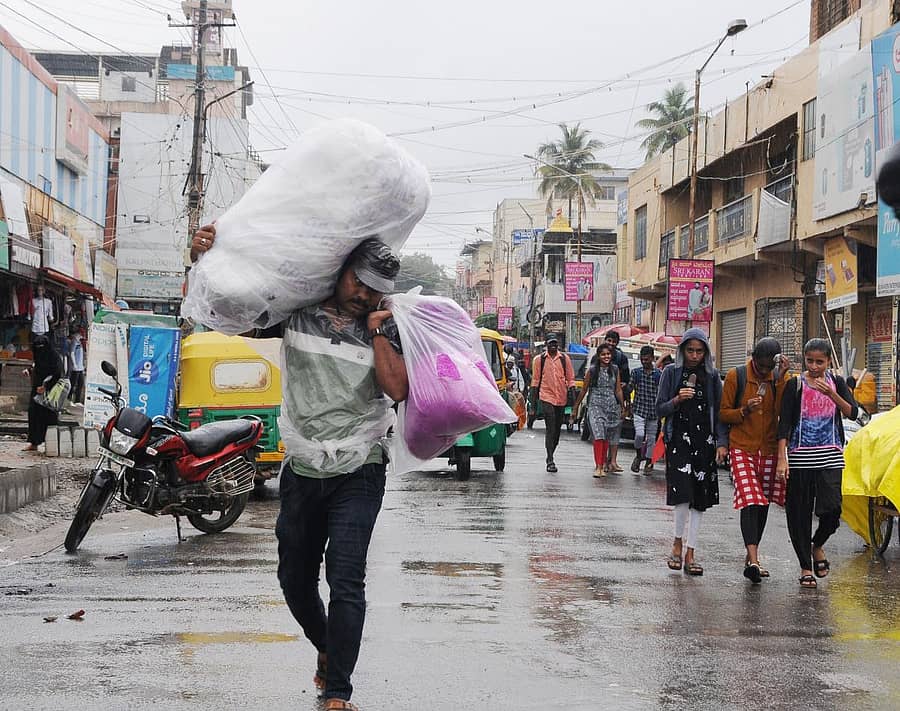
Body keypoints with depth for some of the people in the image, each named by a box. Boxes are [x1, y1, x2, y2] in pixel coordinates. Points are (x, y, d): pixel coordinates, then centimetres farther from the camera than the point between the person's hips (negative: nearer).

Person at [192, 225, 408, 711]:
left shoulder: (385, 332, 1)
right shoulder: (297, 313, 3)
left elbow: (398, 389, -14)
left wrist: (377, 332, -12)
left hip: (357, 475, -3)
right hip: (302, 474, 3)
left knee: (345, 580, -14)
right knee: (295, 578, 14)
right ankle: (327, 649, 42)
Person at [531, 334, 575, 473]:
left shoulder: (565, 359, 7)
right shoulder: (539, 360, 4)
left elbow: (570, 378, 9)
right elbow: (535, 379, 7)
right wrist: (534, 399, 4)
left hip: (561, 398, 3)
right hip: (546, 397, -3)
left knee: (557, 429, 10)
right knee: (550, 429, -12)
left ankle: (550, 455, 26)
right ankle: (550, 461, -13)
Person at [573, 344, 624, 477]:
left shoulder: (615, 369, 8)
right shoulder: (592, 370, 0)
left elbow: (618, 390, 12)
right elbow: (584, 389, 5)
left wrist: (623, 407, 11)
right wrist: (576, 406, 8)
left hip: (611, 406, 3)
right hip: (595, 405, -3)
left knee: (606, 437, 7)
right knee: (599, 435, -17)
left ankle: (603, 464, 18)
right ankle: (598, 467, -21)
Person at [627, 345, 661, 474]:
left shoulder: (659, 374, -1)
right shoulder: (636, 372, 3)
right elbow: (629, 389, 9)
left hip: (653, 411, 0)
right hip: (639, 409, 0)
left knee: (651, 437, 6)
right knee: (640, 434, -18)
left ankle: (648, 462, 21)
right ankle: (638, 455, 9)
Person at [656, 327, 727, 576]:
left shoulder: (712, 375, 8)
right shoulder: (671, 372, 3)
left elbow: (719, 411, 8)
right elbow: (659, 409, 4)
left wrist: (722, 442, -2)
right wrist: (677, 400, -15)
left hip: (704, 441, 2)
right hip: (678, 439, -2)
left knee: (700, 499, 2)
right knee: (683, 493, -15)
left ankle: (689, 553, 9)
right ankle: (677, 542, 8)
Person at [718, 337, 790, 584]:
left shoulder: (781, 378, 2)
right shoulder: (736, 376, -4)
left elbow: (783, 411, -12)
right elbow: (723, 413, 1)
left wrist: (780, 379, -19)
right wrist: (744, 410, -17)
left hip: (770, 449, 3)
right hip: (742, 448, -3)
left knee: (763, 503, 10)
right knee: (750, 501, -17)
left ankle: (751, 556, 24)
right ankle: (753, 559, -25)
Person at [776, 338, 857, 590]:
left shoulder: (836, 382, 7)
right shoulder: (795, 385, 0)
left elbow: (853, 413, -6)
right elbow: (784, 423, -4)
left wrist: (831, 394, -21)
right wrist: (782, 458, -12)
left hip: (830, 456, 1)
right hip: (800, 457, -1)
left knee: (832, 508, -11)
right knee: (799, 512, 1)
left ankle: (817, 545, 20)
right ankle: (805, 567, 14)